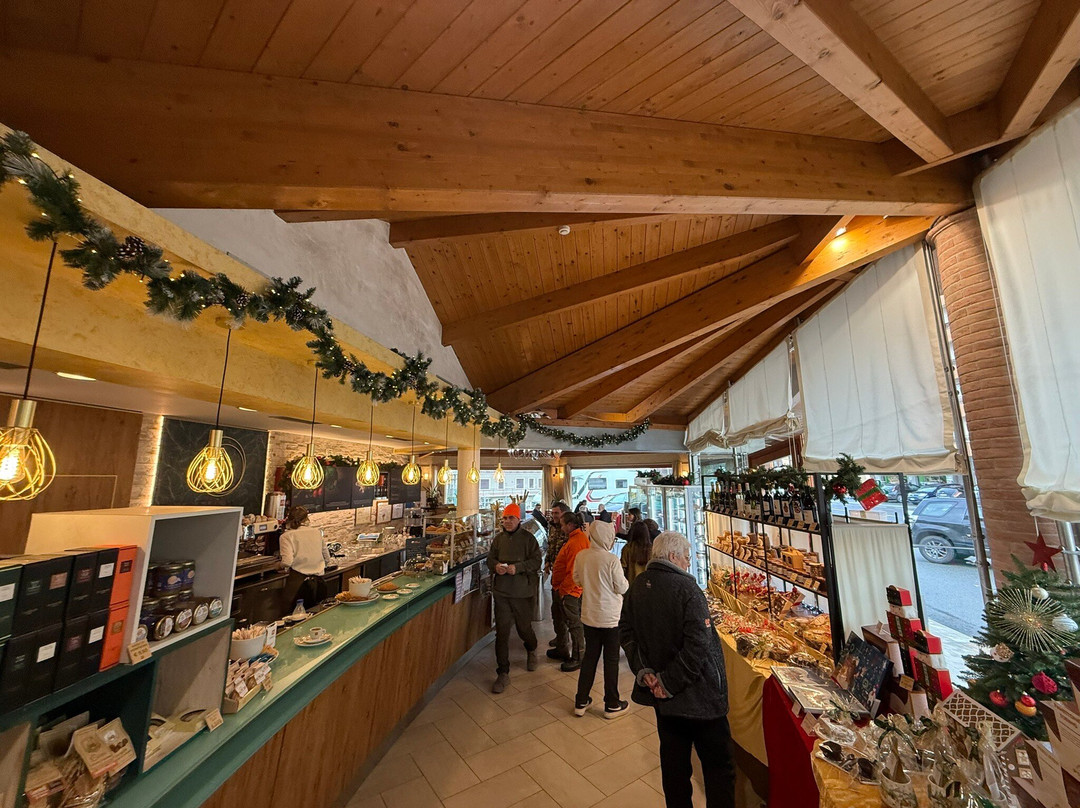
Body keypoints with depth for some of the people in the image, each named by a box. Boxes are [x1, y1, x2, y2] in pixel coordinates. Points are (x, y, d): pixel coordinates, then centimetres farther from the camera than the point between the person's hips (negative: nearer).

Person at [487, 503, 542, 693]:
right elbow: (490, 558, 10)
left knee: (524, 628, 13)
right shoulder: (498, 538, 3)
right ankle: (503, 674, 20)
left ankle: (531, 651, 47)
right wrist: (496, 566, -13)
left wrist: (517, 567, -23)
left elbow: (536, 561, -10)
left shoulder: (528, 538, -8)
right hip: (501, 591, 3)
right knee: (501, 631, 5)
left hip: (522, 592, -3)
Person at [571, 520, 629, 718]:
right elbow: (622, 588, -14)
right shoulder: (611, 559, -23)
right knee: (611, 660, 13)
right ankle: (612, 705, 27)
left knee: (589, 657, 19)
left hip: (588, 616, 5)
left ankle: (581, 702, 28)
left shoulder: (581, 556, -8)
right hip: (610, 617, -5)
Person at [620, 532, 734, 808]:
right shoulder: (685, 586, -22)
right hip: (698, 693, -6)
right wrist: (670, 683, -17)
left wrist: (644, 671, -5)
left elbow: (625, 633, -1)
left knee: (673, 759, 23)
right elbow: (699, 643, -26)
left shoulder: (636, 588, -3)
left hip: (662, 693, 6)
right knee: (718, 764, 14)